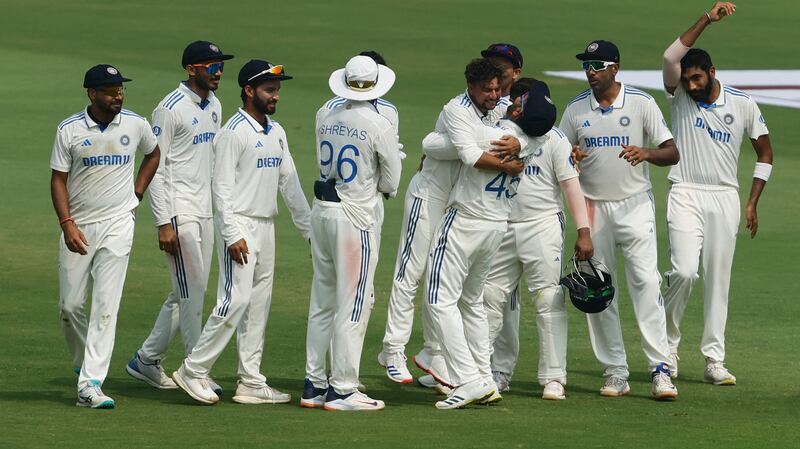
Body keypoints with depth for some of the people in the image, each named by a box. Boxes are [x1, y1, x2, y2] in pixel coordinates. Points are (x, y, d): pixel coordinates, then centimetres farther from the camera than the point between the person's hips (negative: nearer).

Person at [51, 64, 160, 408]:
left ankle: (90, 384, -14)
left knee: (106, 305, -10)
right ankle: (83, 363, 31)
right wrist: (67, 224, -14)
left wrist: (136, 193, 10)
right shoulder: (69, 130, -5)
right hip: (78, 227, 0)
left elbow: (153, 154, 21)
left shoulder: (136, 125, 1)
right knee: (70, 305, 4)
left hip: (118, 224, 0)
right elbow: (58, 179, -3)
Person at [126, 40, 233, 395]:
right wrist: (164, 223, -19)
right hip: (179, 212, -9)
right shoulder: (171, 109, -14)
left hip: (205, 212, 9)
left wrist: (219, 212, 17)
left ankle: (147, 360, 22)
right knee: (192, 292, -7)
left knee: (188, 293, 12)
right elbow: (155, 168, -15)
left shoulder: (214, 106, 12)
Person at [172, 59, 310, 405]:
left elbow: (289, 182, 18)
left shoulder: (277, 133, 14)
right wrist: (233, 235, -21)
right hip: (239, 225, -8)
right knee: (236, 300, -14)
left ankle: (250, 383, 10)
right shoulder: (234, 133, -12)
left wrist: (308, 228, 15)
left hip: (266, 227, 8)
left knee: (259, 303, 8)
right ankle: (194, 371, -7)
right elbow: (222, 186, -16)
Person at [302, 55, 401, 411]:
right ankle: (342, 390, 0)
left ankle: (314, 385, 17)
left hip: (321, 210, 6)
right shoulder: (380, 127, -11)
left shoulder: (324, 117, 5)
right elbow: (391, 184, -4)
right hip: (355, 218, -6)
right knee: (353, 307, 0)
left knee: (322, 303, 14)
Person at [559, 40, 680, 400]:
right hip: (593, 206, 3)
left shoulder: (641, 103, -2)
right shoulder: (575, 110, 6)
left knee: (645, 281, -14)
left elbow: (672, 153, -3)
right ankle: (615, 373, 8)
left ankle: (660, 368, -16)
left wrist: (646, 153, -25)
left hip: (634, 205, -3)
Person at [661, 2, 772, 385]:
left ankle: (714, 361, 5)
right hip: (686, 195, -2)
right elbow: (670, 58, -21)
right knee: (684, 270, -17)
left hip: (725, 198, 2)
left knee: (718, 279, 2)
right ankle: (668, 344, 2)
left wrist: (753, 203, 3)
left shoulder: (743, 105, 1)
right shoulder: (678, 96, -2)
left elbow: (764, 152, 10)